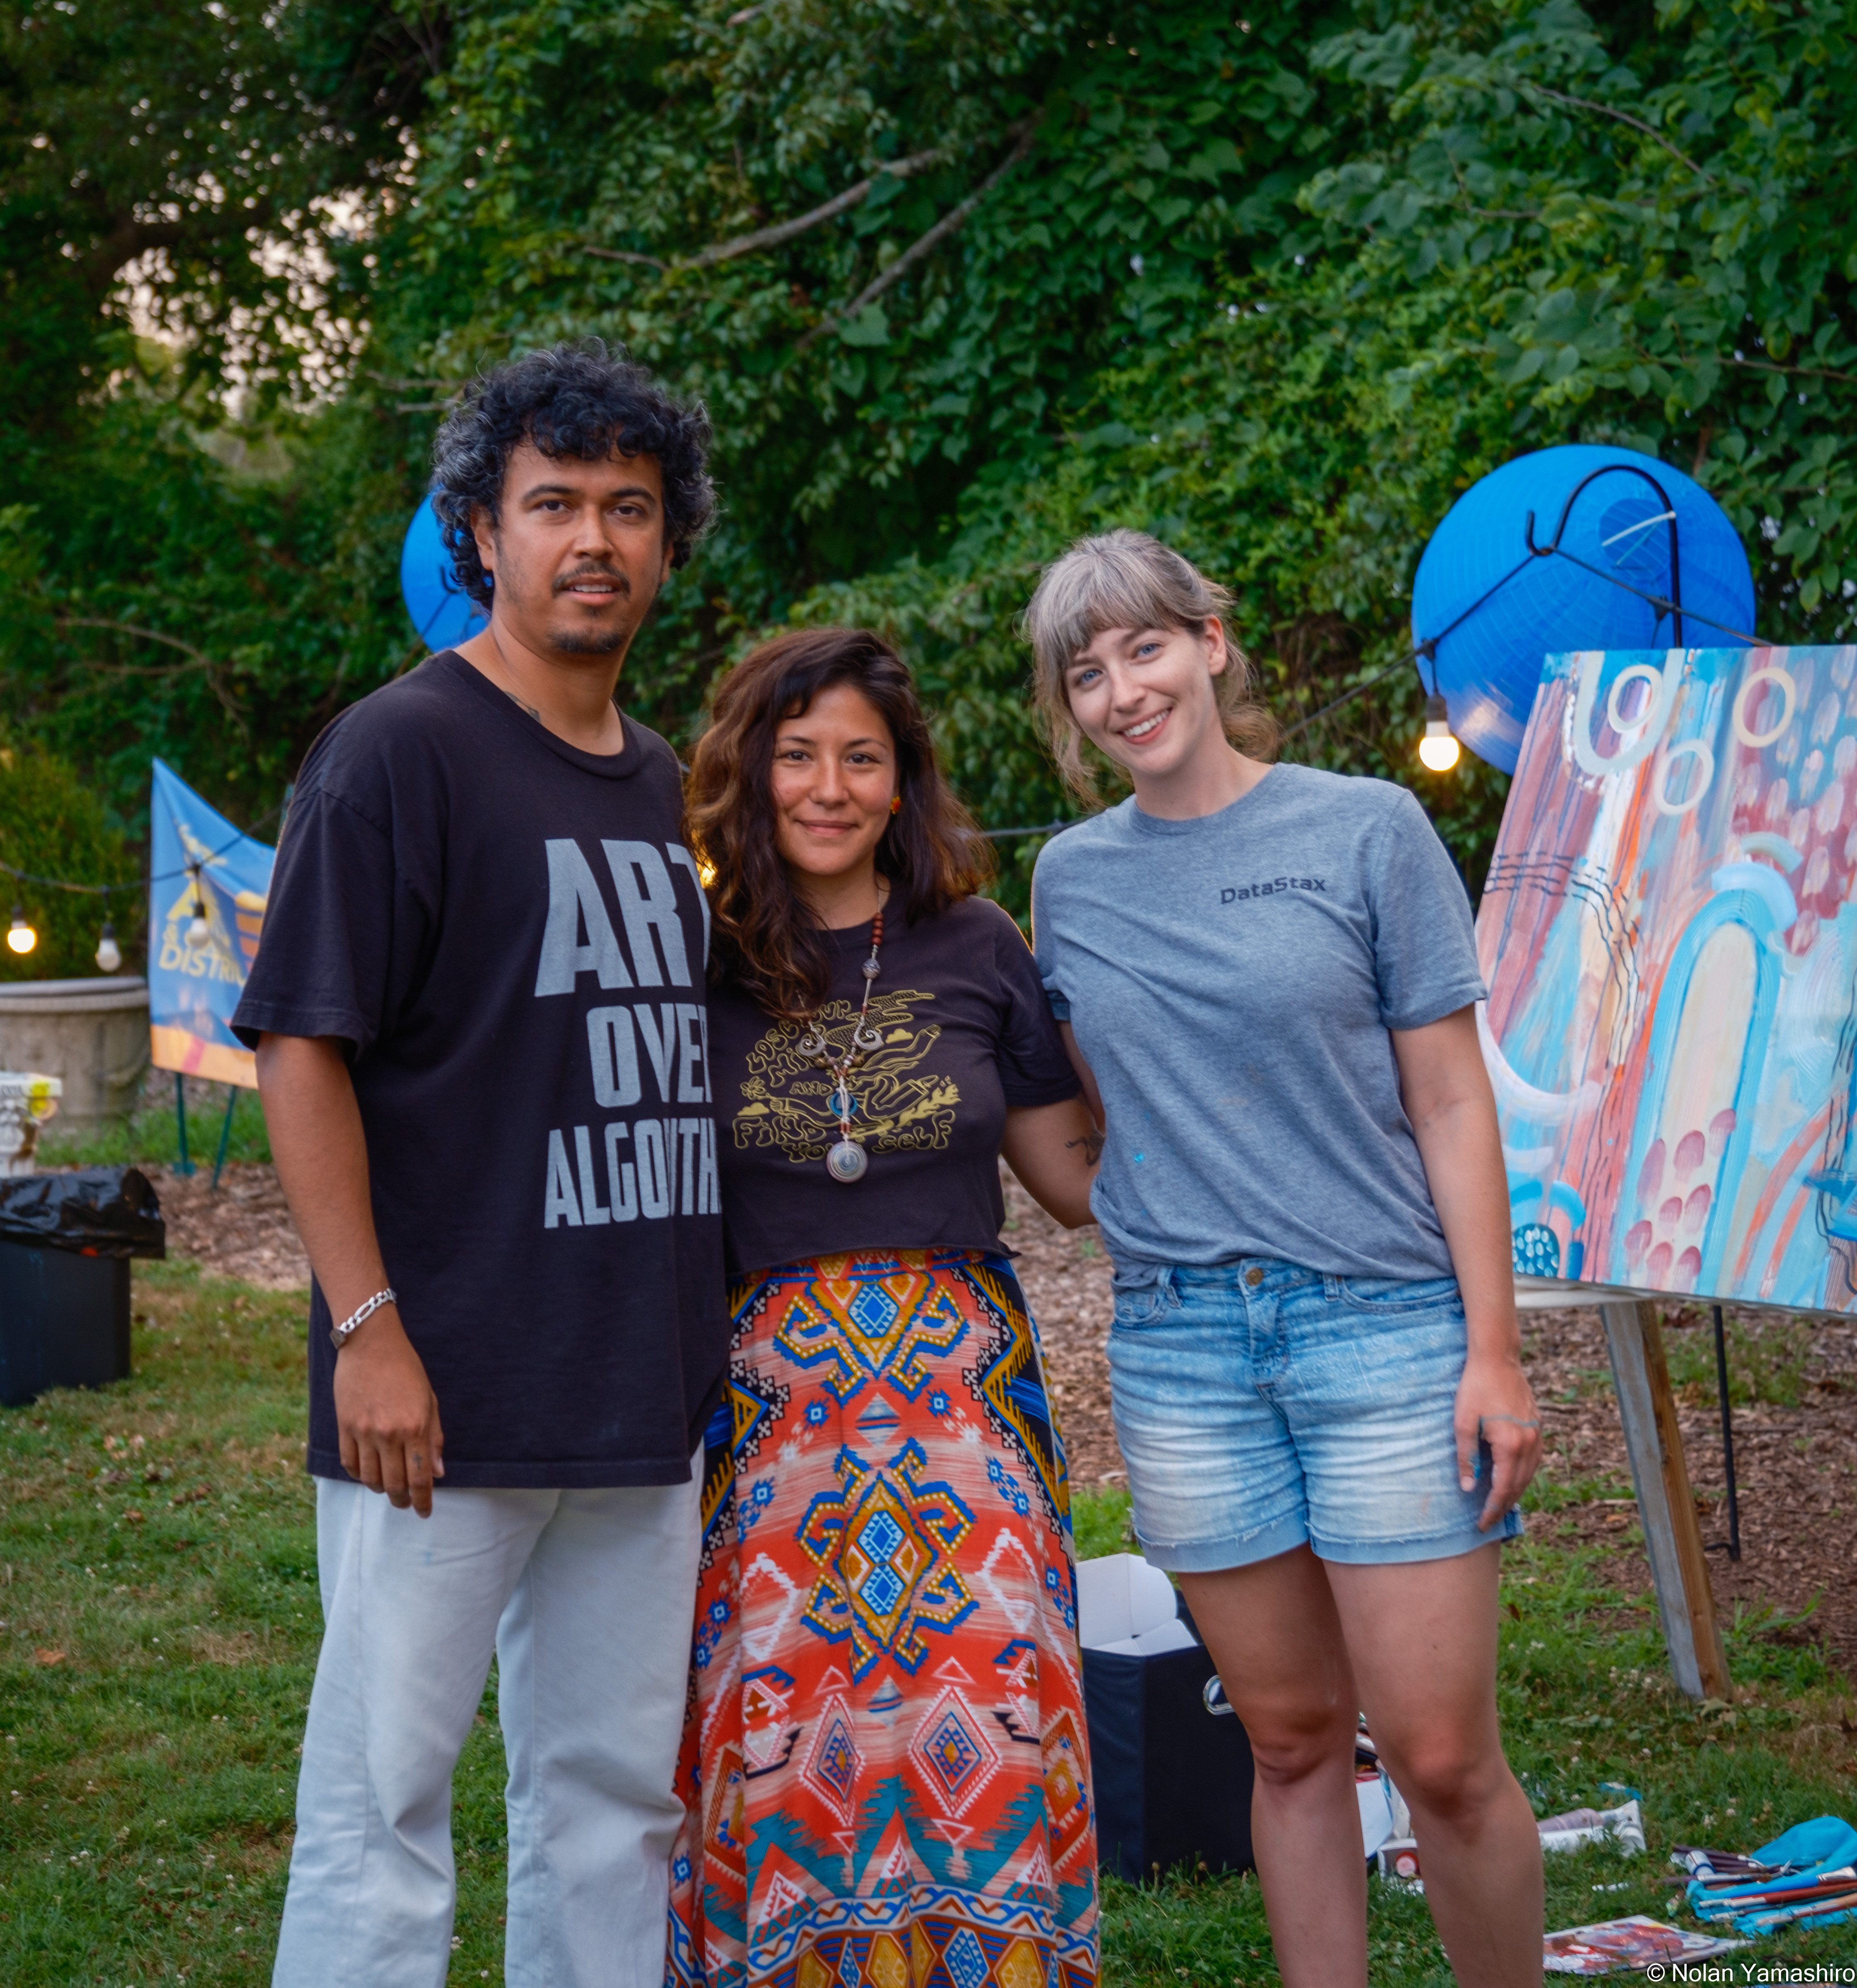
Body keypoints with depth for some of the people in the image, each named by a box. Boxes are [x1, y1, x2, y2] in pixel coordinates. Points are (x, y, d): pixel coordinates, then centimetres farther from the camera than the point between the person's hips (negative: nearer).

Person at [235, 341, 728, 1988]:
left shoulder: (662, 787, 14)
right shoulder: (400, 753, -7)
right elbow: (302, 1050, -11)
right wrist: (368, 1329, -18)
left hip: (642, 1399, 7)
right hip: (449, 1396, -7)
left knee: (616, 1796, 13)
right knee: (383, 1793, -1)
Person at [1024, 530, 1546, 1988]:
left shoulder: (1368, 830, 0)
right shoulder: (1072, 878, 9)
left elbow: (1451, 1102, -2)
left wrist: (1495, 1350, -7)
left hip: (1385, 1320, -3)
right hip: (1182, 1341, 3)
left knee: (1441, 1755, -5)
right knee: (1292, 1742, 8)